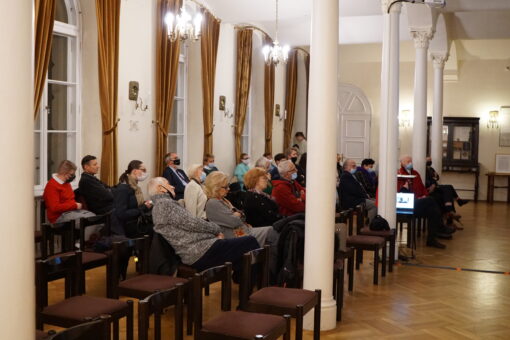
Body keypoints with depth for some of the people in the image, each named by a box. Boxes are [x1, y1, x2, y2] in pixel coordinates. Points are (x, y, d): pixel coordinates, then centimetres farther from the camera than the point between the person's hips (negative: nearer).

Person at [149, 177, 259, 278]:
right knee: (250, 242, -6)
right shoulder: (165, 204, -11)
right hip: (203, 253, -11)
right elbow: (192, 223, -15)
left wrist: (214, 231, 9)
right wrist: (217, 229, 0)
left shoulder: (158, 207, 21)